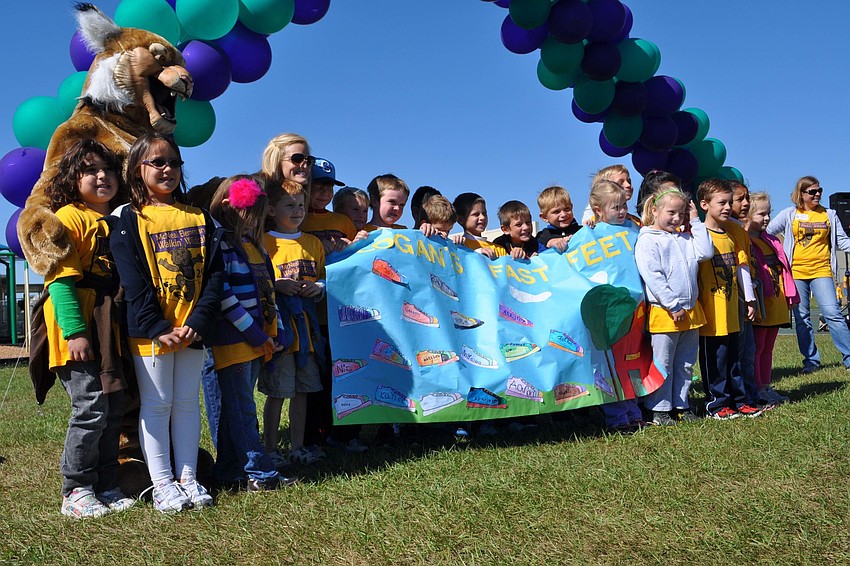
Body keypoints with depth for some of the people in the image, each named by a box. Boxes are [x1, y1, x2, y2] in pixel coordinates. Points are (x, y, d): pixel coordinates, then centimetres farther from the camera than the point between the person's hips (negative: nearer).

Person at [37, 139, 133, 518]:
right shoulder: (69, 217, -6)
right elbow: (61, 278, -14)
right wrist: (74, 332, -22)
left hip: (108, 329, 8)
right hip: (76, 329, -8)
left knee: (114, 408, 9)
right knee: (91, 408, -9)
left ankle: (106, 487, 20)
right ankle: (76, 491, 4)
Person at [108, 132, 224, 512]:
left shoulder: (200, 219, 8)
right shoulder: (128, 220, -2)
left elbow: (214, 274, 2)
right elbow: (133, 283, -9)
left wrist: (198, 322, -11)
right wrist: (158, 329, -17)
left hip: (193, 330, 4)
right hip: (150, 331, -3)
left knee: (187, 403, 10)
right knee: (156, 405, 3)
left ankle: (188, 478, 19)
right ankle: (162, 484, 11)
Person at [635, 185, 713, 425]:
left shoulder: (685, 238, 15)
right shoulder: (647, 240, -8)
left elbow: (705, 252, 0)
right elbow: (653, 277, -15)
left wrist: (695, 221, 2)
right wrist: (674, 306, -17)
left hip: (690, 310, 7)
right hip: (663, 312, -7)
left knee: (686, 364, 13)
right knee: (663, 364, 0)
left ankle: (681, 405, 23)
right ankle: (659, 409, 8)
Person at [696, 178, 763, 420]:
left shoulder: (731, 237, 14)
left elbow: (741, 269, 16)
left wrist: (749, 298, 16)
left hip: (731, 312, 7)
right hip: (711, 314, -7)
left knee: (733, 358, 15)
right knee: (714, 359, 0)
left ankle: (738, 400, 23)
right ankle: (716, 404, 9)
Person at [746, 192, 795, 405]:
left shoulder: (771, 241, 16)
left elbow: (783, 268, 19)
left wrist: (790, 297, 15)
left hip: (776, 305, 8)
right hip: (760, 305, -8)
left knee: (768, 348, 14)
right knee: (756, 348, -1)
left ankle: (766, 387, 20)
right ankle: (757, 390, 3)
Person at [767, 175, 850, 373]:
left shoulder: (829, 215, 9)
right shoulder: (789, 215, 5)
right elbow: (767, 232, 5)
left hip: (821, 271, 0)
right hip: (796, 272, 0)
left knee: (832, 313, -10)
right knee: (802, 318, 3)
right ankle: (811, 360, 11)